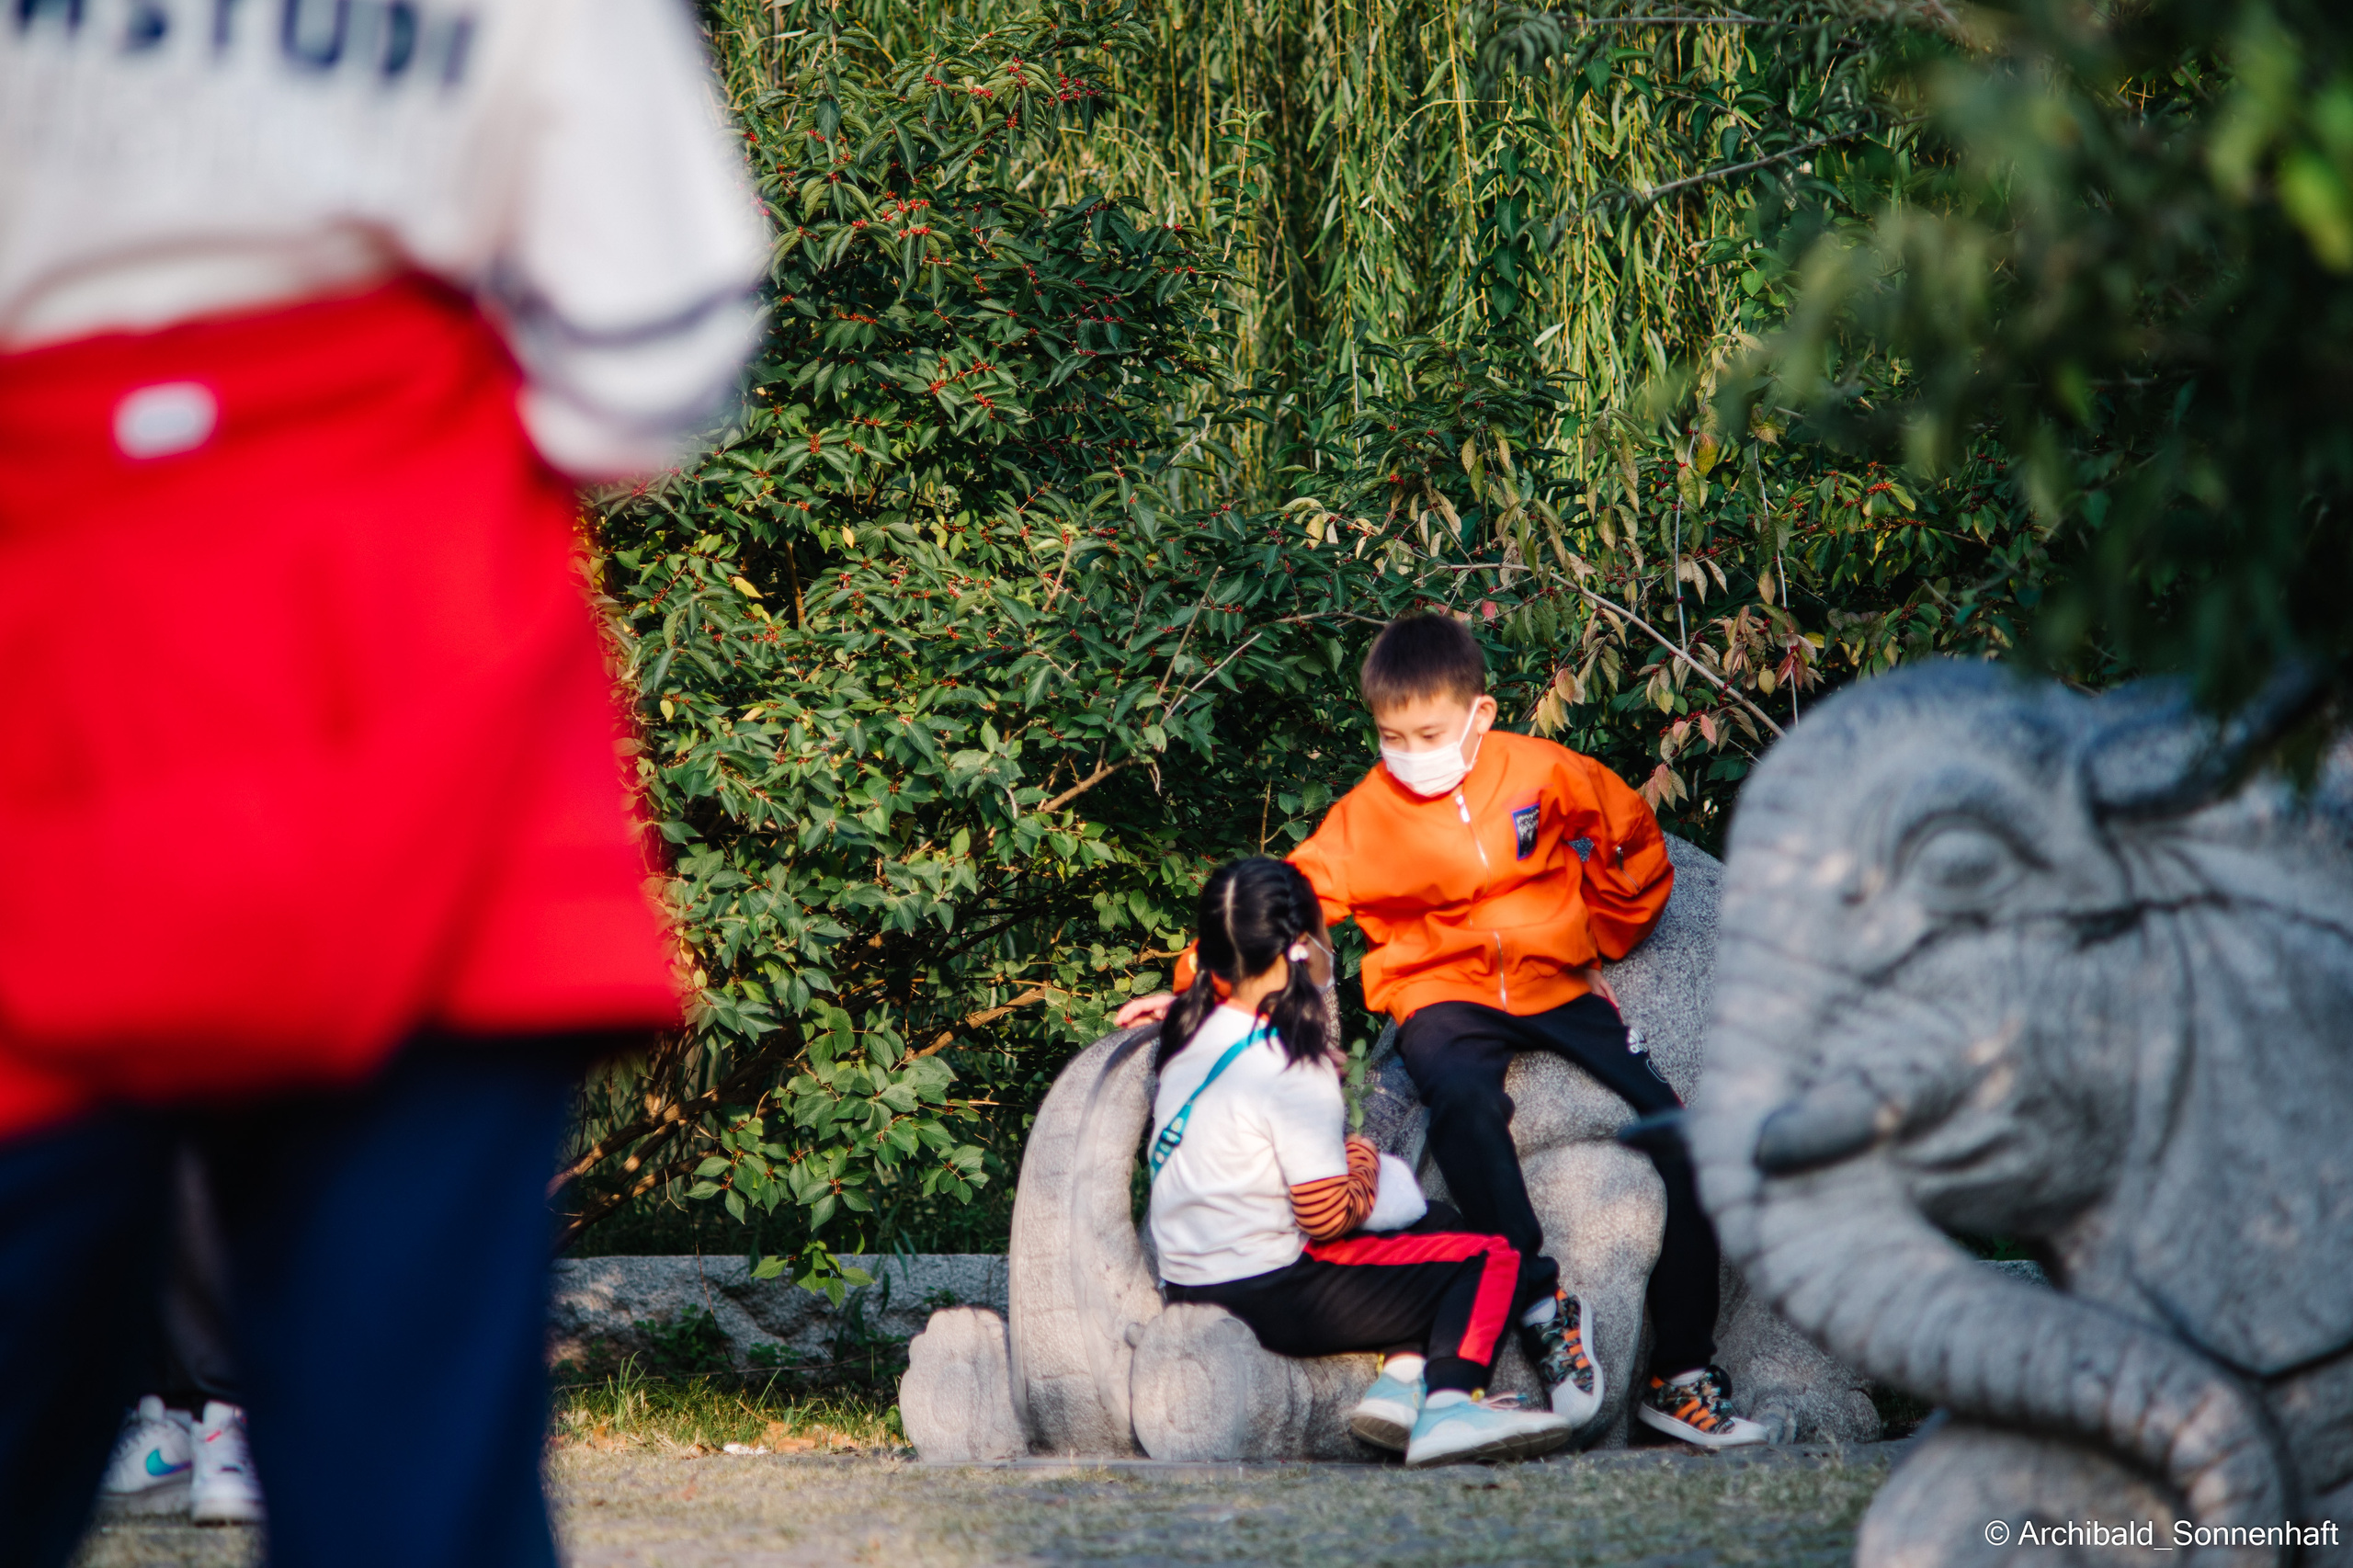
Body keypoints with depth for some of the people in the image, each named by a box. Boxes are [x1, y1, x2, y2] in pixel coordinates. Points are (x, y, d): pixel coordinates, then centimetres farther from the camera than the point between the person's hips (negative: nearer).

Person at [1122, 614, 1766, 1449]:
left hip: (1558, 986, 2)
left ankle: (1680, 1378, -8)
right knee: (1463, 1098, -39)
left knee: (1682, 1142, -14)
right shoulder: (1367, 816, -4)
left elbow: (1634, 834, 15)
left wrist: (1605, 935, 16)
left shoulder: (1540, 773, -1)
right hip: (1445, 995, -2)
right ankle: (1540, 1298, -31)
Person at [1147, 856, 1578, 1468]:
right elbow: (1327, 1217, -20)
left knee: (1431, 1231, 24)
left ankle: (1400, 1377, 7)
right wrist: (1364, 1166, -1)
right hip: (1271, 1297, -9)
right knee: (1489, 1261, -4)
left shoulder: (1192, 1036, 6)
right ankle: (1447, 1408, -20)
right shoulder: (1291, 1067, -19)